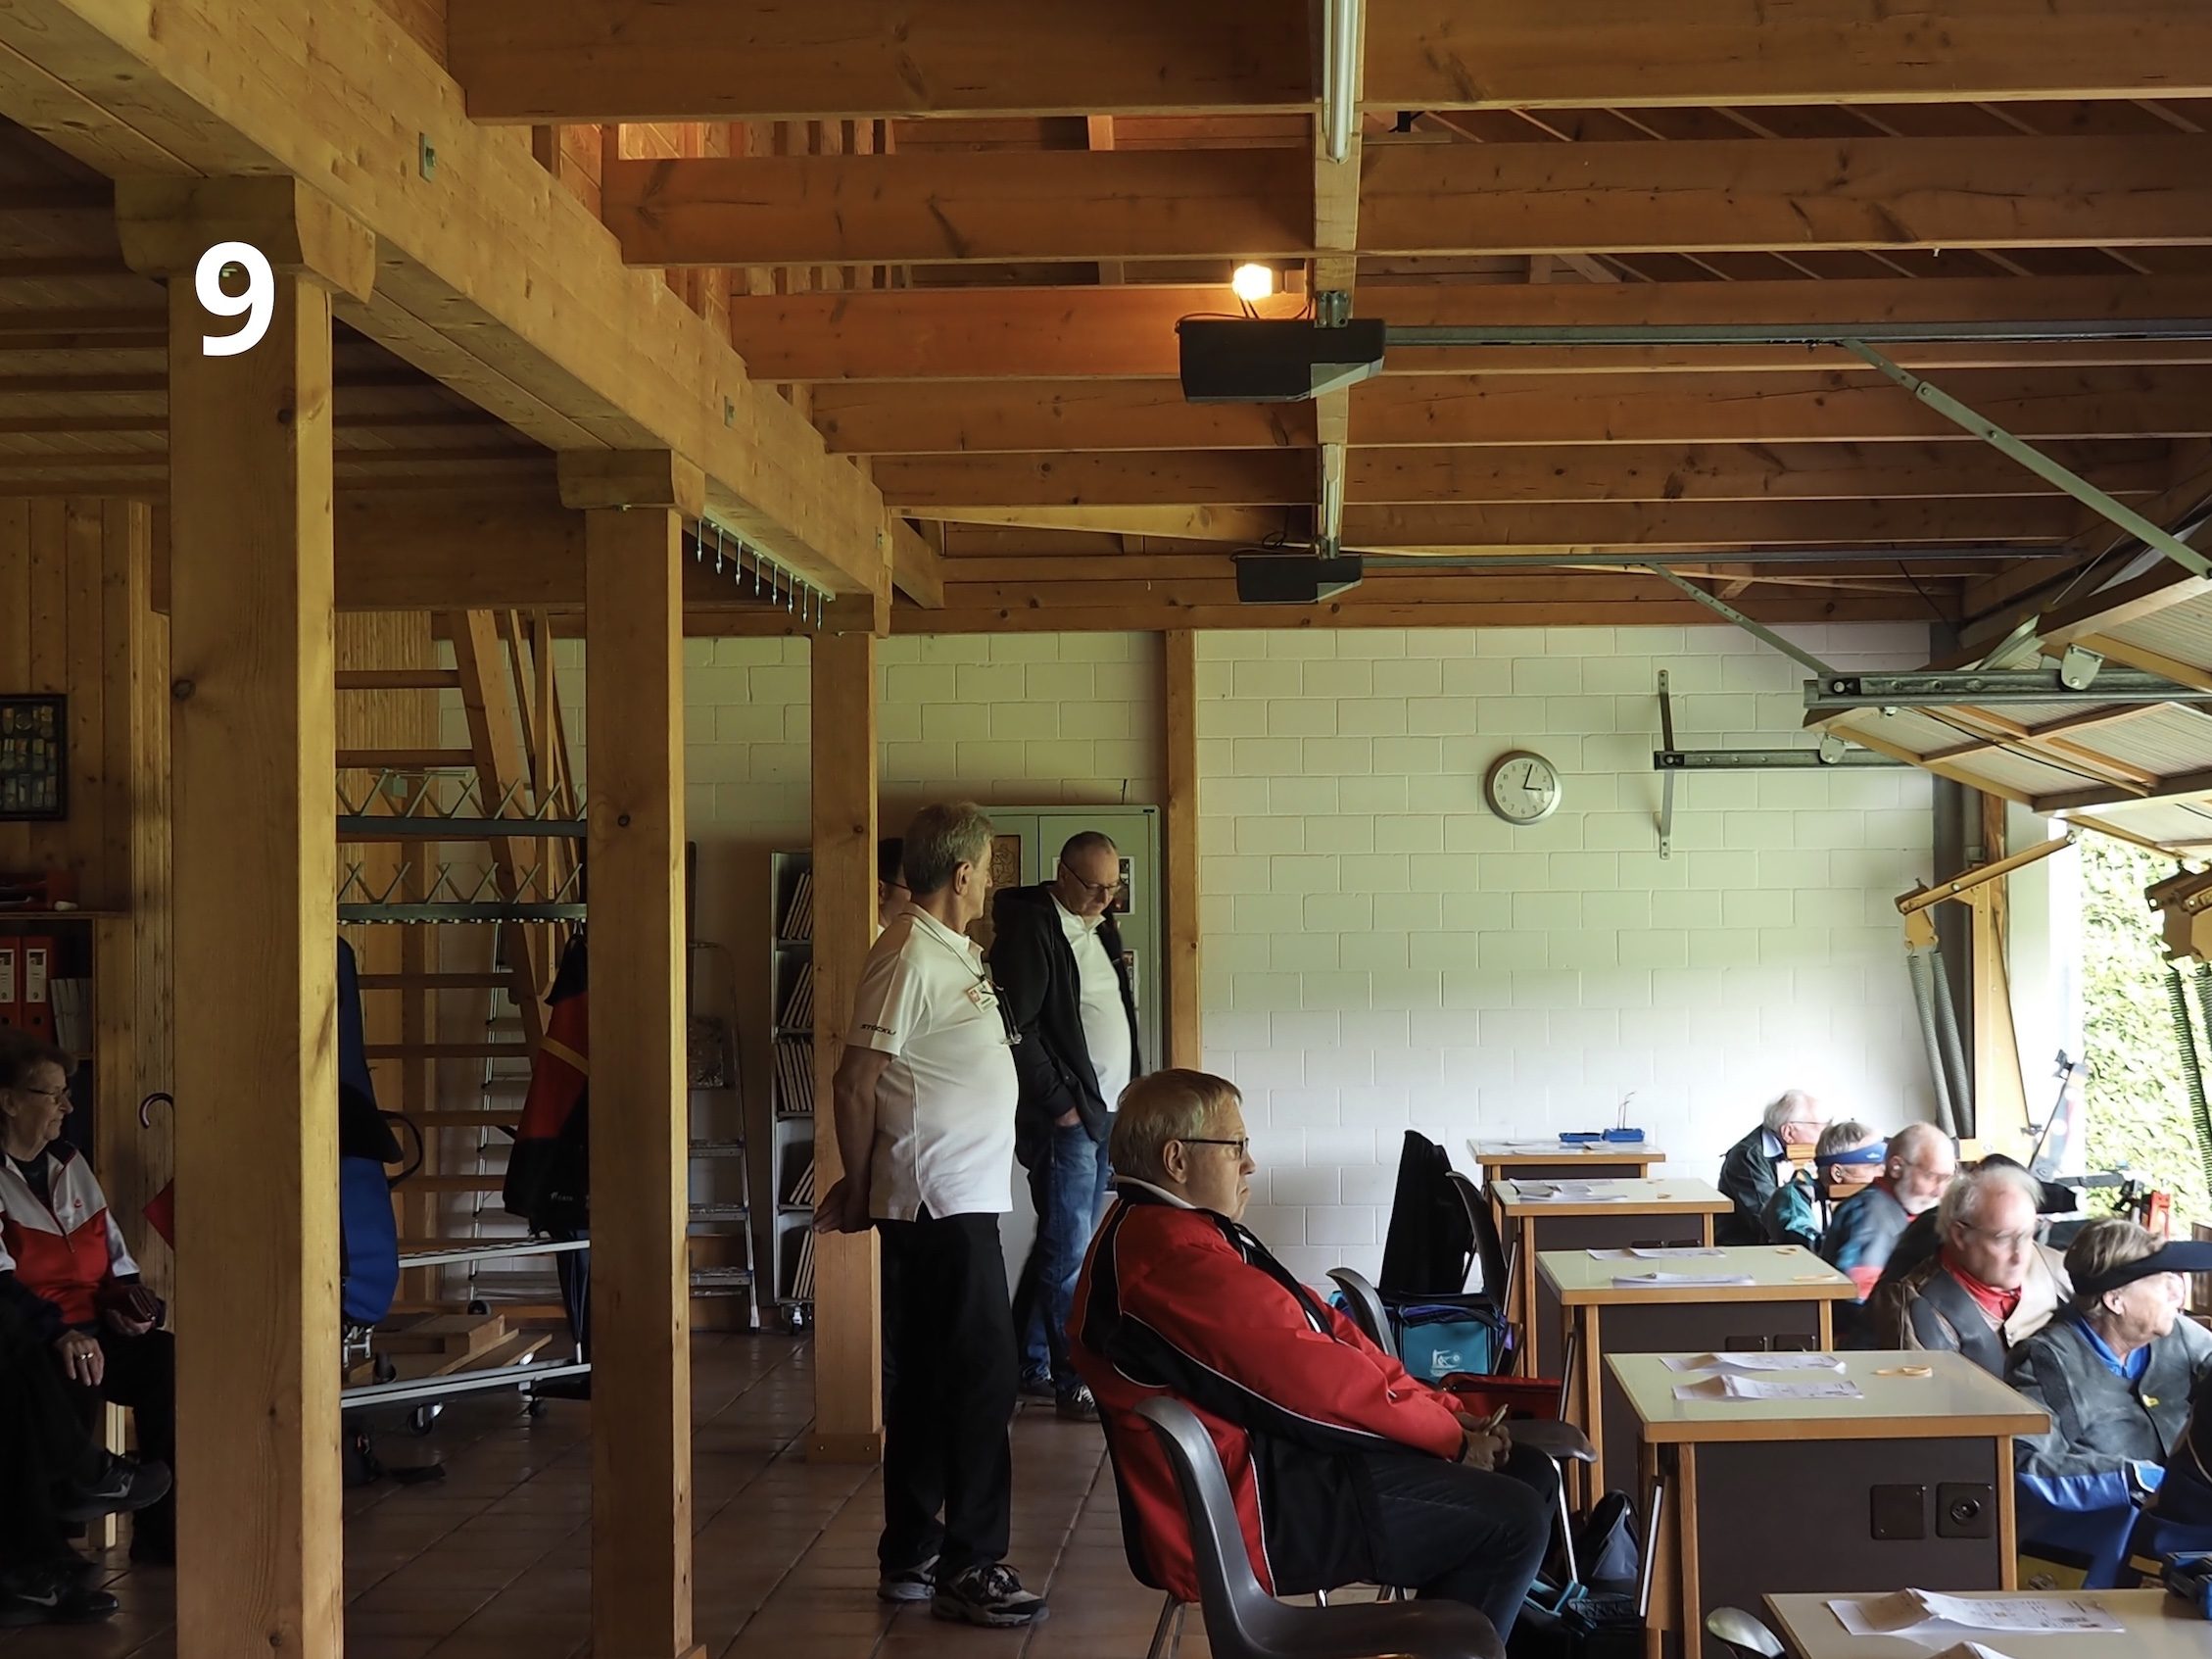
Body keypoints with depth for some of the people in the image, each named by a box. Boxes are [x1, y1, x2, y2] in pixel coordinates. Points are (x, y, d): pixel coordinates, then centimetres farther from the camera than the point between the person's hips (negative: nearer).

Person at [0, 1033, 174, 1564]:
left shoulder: (69, 1163, 20)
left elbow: (114, 1256, 25)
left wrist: (131, 1302, 4)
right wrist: (60, 1332, -28)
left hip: (92, 1332, 6)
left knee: (169, 1360, -22)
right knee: (73, 1380, -38)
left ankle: (162, 1527, -19)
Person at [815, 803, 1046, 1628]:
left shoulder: (952, 953, 15)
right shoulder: (910, 958, -15)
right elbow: (856, 1081, -17)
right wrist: (858, 1186, -7)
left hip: (962, 1198, 10)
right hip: (940, 1203, -10)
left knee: (931, 1381, 13)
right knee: (981, 1378, -7)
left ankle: (910, 1559, 20)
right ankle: (968, 1567, 0)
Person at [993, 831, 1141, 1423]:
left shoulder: (1099, 927, 15)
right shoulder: (1031, 928, -13)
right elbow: (1018, 1028, -17)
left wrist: (1129, 1096, 12)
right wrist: (1059, 1104, -15)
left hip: (1105, 1113, 9)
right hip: (1064, 1118, -9)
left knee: (1061, 1247, 14)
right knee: (1068, 1253, -4)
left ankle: (1029, 1367, 23)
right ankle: (1073, 1384, 2)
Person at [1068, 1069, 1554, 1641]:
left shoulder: (1150, 1231, 14)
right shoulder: (1178, 1259, -22)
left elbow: (1323, 1331, 14)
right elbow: (1316, 1379, -20)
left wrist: (1444, 1408, 6)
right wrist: (1452, 1433, -7)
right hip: (1256, 1515, -11)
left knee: (1528, 1474, 8)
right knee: (1514, 1520, -13)